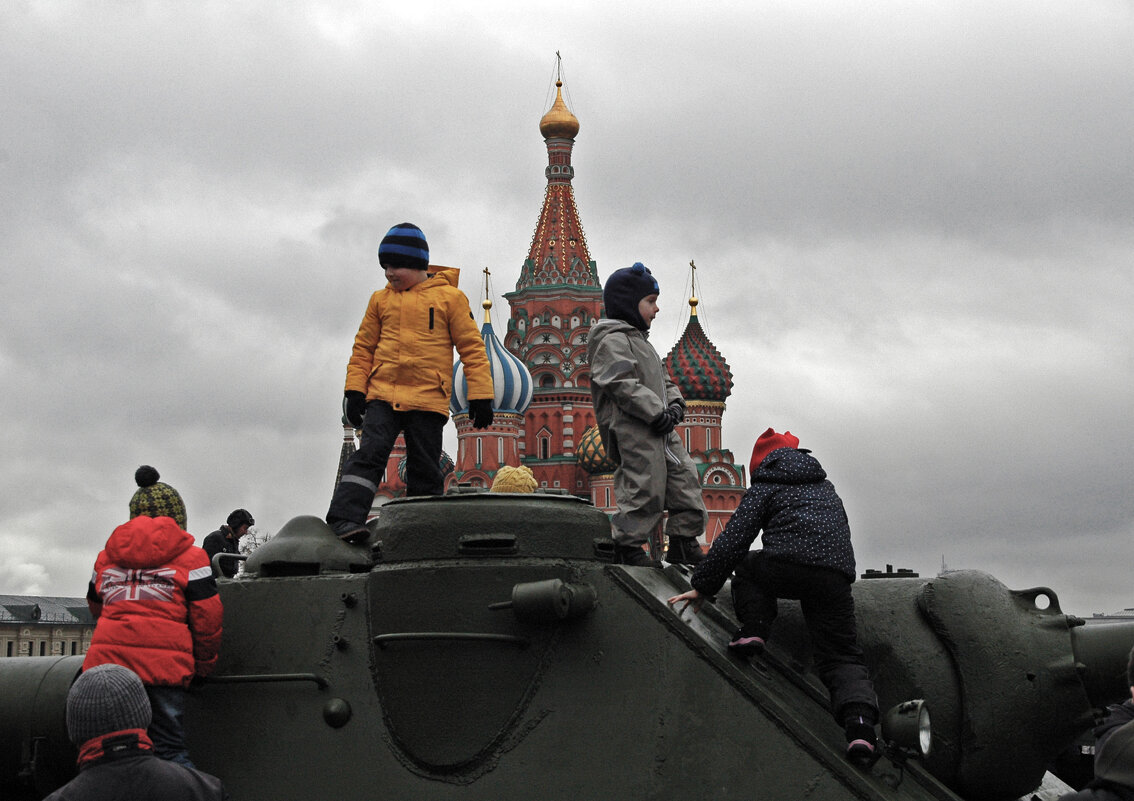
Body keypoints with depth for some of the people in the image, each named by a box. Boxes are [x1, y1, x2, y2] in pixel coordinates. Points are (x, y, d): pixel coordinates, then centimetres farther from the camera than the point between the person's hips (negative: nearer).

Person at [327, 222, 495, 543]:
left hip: (428, 400, -1)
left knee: (425, 471, 2)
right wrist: (355, 390, 6)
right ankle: (346, 520, -26)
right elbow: (363, 348, 17)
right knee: (369, 453, -16)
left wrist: (480, 396, -2)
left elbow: (472, 347, 4)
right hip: (382, 396, 1)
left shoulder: (449, 297, 5)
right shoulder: (380, 300, 13)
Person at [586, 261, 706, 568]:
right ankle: (627, 545, 1)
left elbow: (662, 379, 26)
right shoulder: (612, 340, -9)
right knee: (645, 487, -10)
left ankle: (683, 543, 17)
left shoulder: (639, 340, 24)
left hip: (659, 430, 10)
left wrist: (675, 405, 5)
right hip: (632, 431, -10)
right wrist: (657, 413, -22)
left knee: (684, 478, 9)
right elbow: (623, 384, -20)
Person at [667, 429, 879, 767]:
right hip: (837, 577, 4)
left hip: (787, 567, -4)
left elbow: (733, 539, 7)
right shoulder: (826, 486, 33)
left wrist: (702, 585, 11)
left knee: (747, 565, 29)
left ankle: (754, 628, 6)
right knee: (842, 657, 6)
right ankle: (860, 720, -21)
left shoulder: (765, 487, 15)